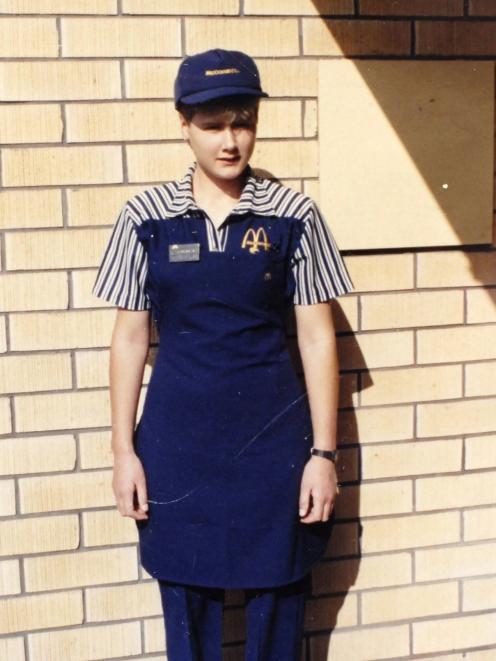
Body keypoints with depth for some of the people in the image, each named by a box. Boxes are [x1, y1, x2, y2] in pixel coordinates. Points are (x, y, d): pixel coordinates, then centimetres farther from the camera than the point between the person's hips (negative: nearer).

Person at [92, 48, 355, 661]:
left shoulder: (294, 214, -4)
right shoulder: (147, 215, -2)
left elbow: (316, 338, -2)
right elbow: (129, 338, 2)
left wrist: (324, 453, -4)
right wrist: (124, 450, 1)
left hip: (274, 431, 0)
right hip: (178, 436, 1)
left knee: (278, 592, 12)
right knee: (186, 593, 13)